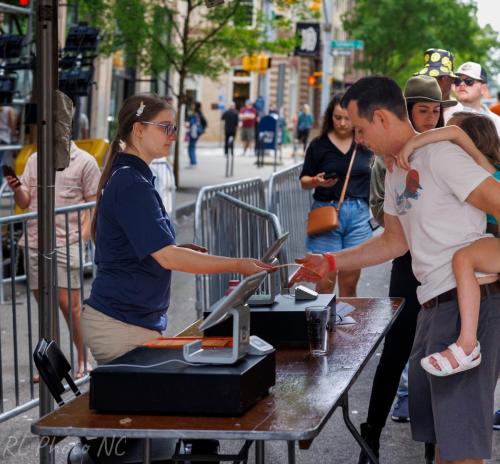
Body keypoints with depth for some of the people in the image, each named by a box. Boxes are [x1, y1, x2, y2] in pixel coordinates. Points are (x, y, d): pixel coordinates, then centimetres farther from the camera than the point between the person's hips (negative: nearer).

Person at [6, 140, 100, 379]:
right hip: (35, 241, 5)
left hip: (66, 242, -5)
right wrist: (16, 189, -8)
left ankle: (83, 361, 4)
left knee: (68, 303, -9)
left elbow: (93, 205, 0)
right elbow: (24, 202, 14)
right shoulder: (34, 160, 15)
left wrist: (81, 240, -9)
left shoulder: (84, 161, 1)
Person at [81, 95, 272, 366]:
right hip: (121, 324, -10)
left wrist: (179, 252, 7)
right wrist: (238, 266, -21)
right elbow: (167, 257, -23)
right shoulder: (131, 185, -17)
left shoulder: (125, 177, 15)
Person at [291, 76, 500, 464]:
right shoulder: (396, 173, 17)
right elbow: (394, 241, 24)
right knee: (435, 428, 18)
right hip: (436, 305, 10)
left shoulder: (439, 155, -13)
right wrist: (329, 264, 22)